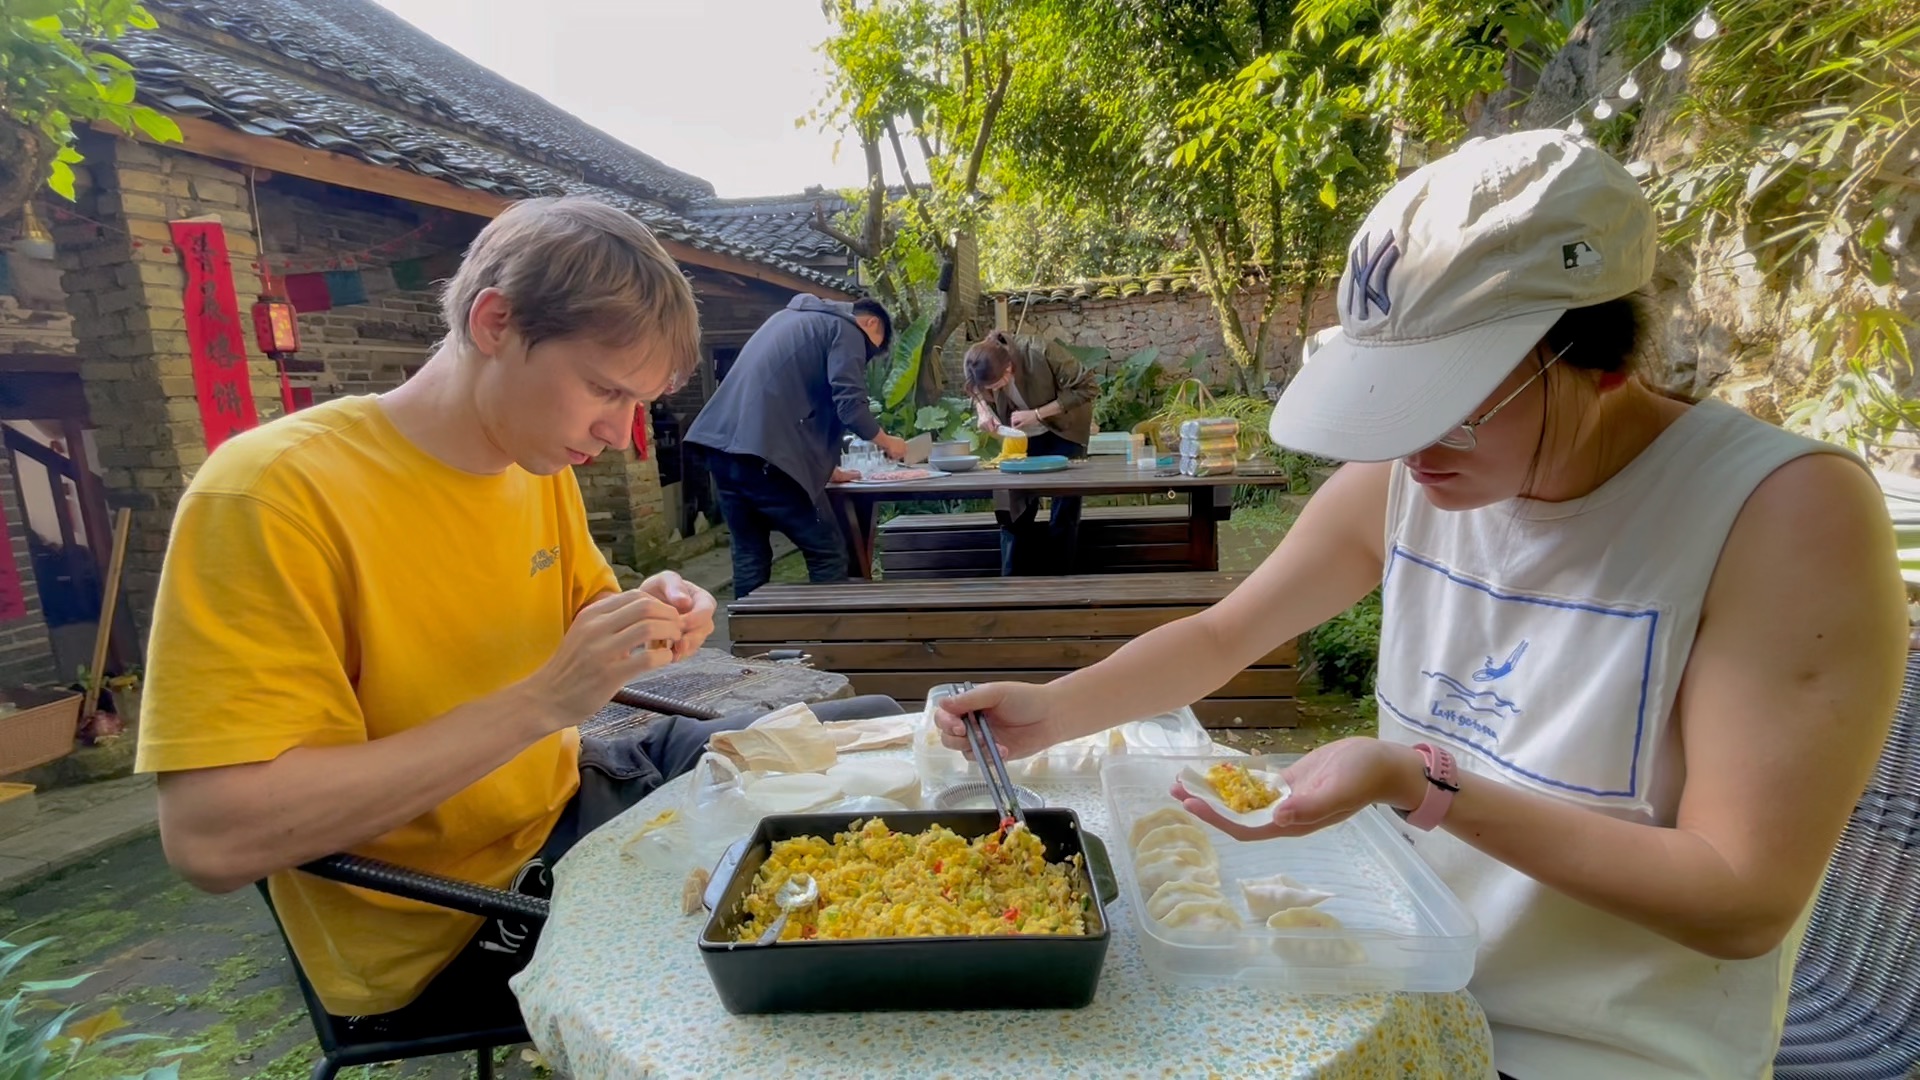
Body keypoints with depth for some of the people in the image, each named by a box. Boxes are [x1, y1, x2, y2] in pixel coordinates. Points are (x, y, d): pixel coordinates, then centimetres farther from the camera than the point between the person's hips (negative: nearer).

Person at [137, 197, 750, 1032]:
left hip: (563, 803, 7)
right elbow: (210, 840, -28)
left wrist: (644, 628, -12)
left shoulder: (541, 468, -2)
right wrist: (543, 701, -32)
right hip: (441, 928, -7)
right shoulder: (274, 491, -24)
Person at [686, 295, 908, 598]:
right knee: (828, 554, 0)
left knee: (750, 554, 14)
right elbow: (849, 406, -7)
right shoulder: (845, 328, 5)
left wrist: (822, 466, 34)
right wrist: (886, 442, 12)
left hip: (722, 443, 9)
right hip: (764, 451, -9)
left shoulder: (792, 317, 31)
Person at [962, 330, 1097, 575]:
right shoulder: (980, 366, -21)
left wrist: (1038, 414, -32)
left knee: (1064, 512, -4)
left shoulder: (1042, 353, -34)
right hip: (1023, 438, 4)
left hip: (1064, 431, -4)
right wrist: (983, 409, -24)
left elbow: (1087, 387, -27)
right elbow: (978, 392, 1)